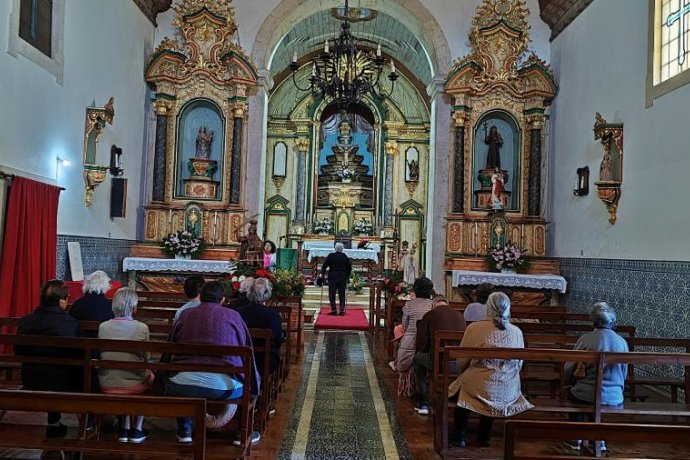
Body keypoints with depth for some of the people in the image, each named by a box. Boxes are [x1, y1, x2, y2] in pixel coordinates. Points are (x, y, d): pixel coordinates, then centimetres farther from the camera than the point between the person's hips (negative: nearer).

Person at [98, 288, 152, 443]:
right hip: (135, 386, -3)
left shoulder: (103, 327, -6)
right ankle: (137, 430, 33)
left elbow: (102, 356, 7)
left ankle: (125, 430, 34)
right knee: (149, 376, 30)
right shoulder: (142, 328, -13)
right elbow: (145, 358, -1)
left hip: (106, 386, 3)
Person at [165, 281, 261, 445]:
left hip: (184, 386, 2)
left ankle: (184, 430, 37)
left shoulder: (185, 315, 17)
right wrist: (253, 383, 29)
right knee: (252, 380, 27)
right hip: (224, 387, -2)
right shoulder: (232, 315, 10)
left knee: (171, 379, 37)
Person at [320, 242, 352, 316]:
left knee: (332, 294, 4)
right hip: (342, 278, 2)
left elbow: (324, 266, -4)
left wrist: (322, 275, 5)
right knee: (342, 295, 8)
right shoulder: (345, 257, 5)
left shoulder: (330, 256, -2)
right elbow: (349, 268, 10)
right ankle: (342, 310, 3)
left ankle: (333, 310, -3)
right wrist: (347, 277, 19)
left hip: (332, 277, -2)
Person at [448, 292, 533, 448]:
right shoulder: (517, 332, -2)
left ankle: (461, 437, 32)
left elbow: (462, 362, -3)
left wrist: (464, 373, 18)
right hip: (509, 392, 3)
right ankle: (484, 437, 42)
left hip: (480, 388, -3)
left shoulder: (474, 328, -12)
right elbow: (519, 364, 9)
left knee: (461, 385, 27)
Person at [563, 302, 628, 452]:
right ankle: (599, 439, 38)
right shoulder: (622, 342, -3)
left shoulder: (585, 339, -12)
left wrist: (576, 380, 17)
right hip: (615, 399, 3)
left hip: (588, 396, -3)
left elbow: (568, 370, -5)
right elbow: (624, 374, 9)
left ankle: (576, 438, 37)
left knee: (573, 393, 30)